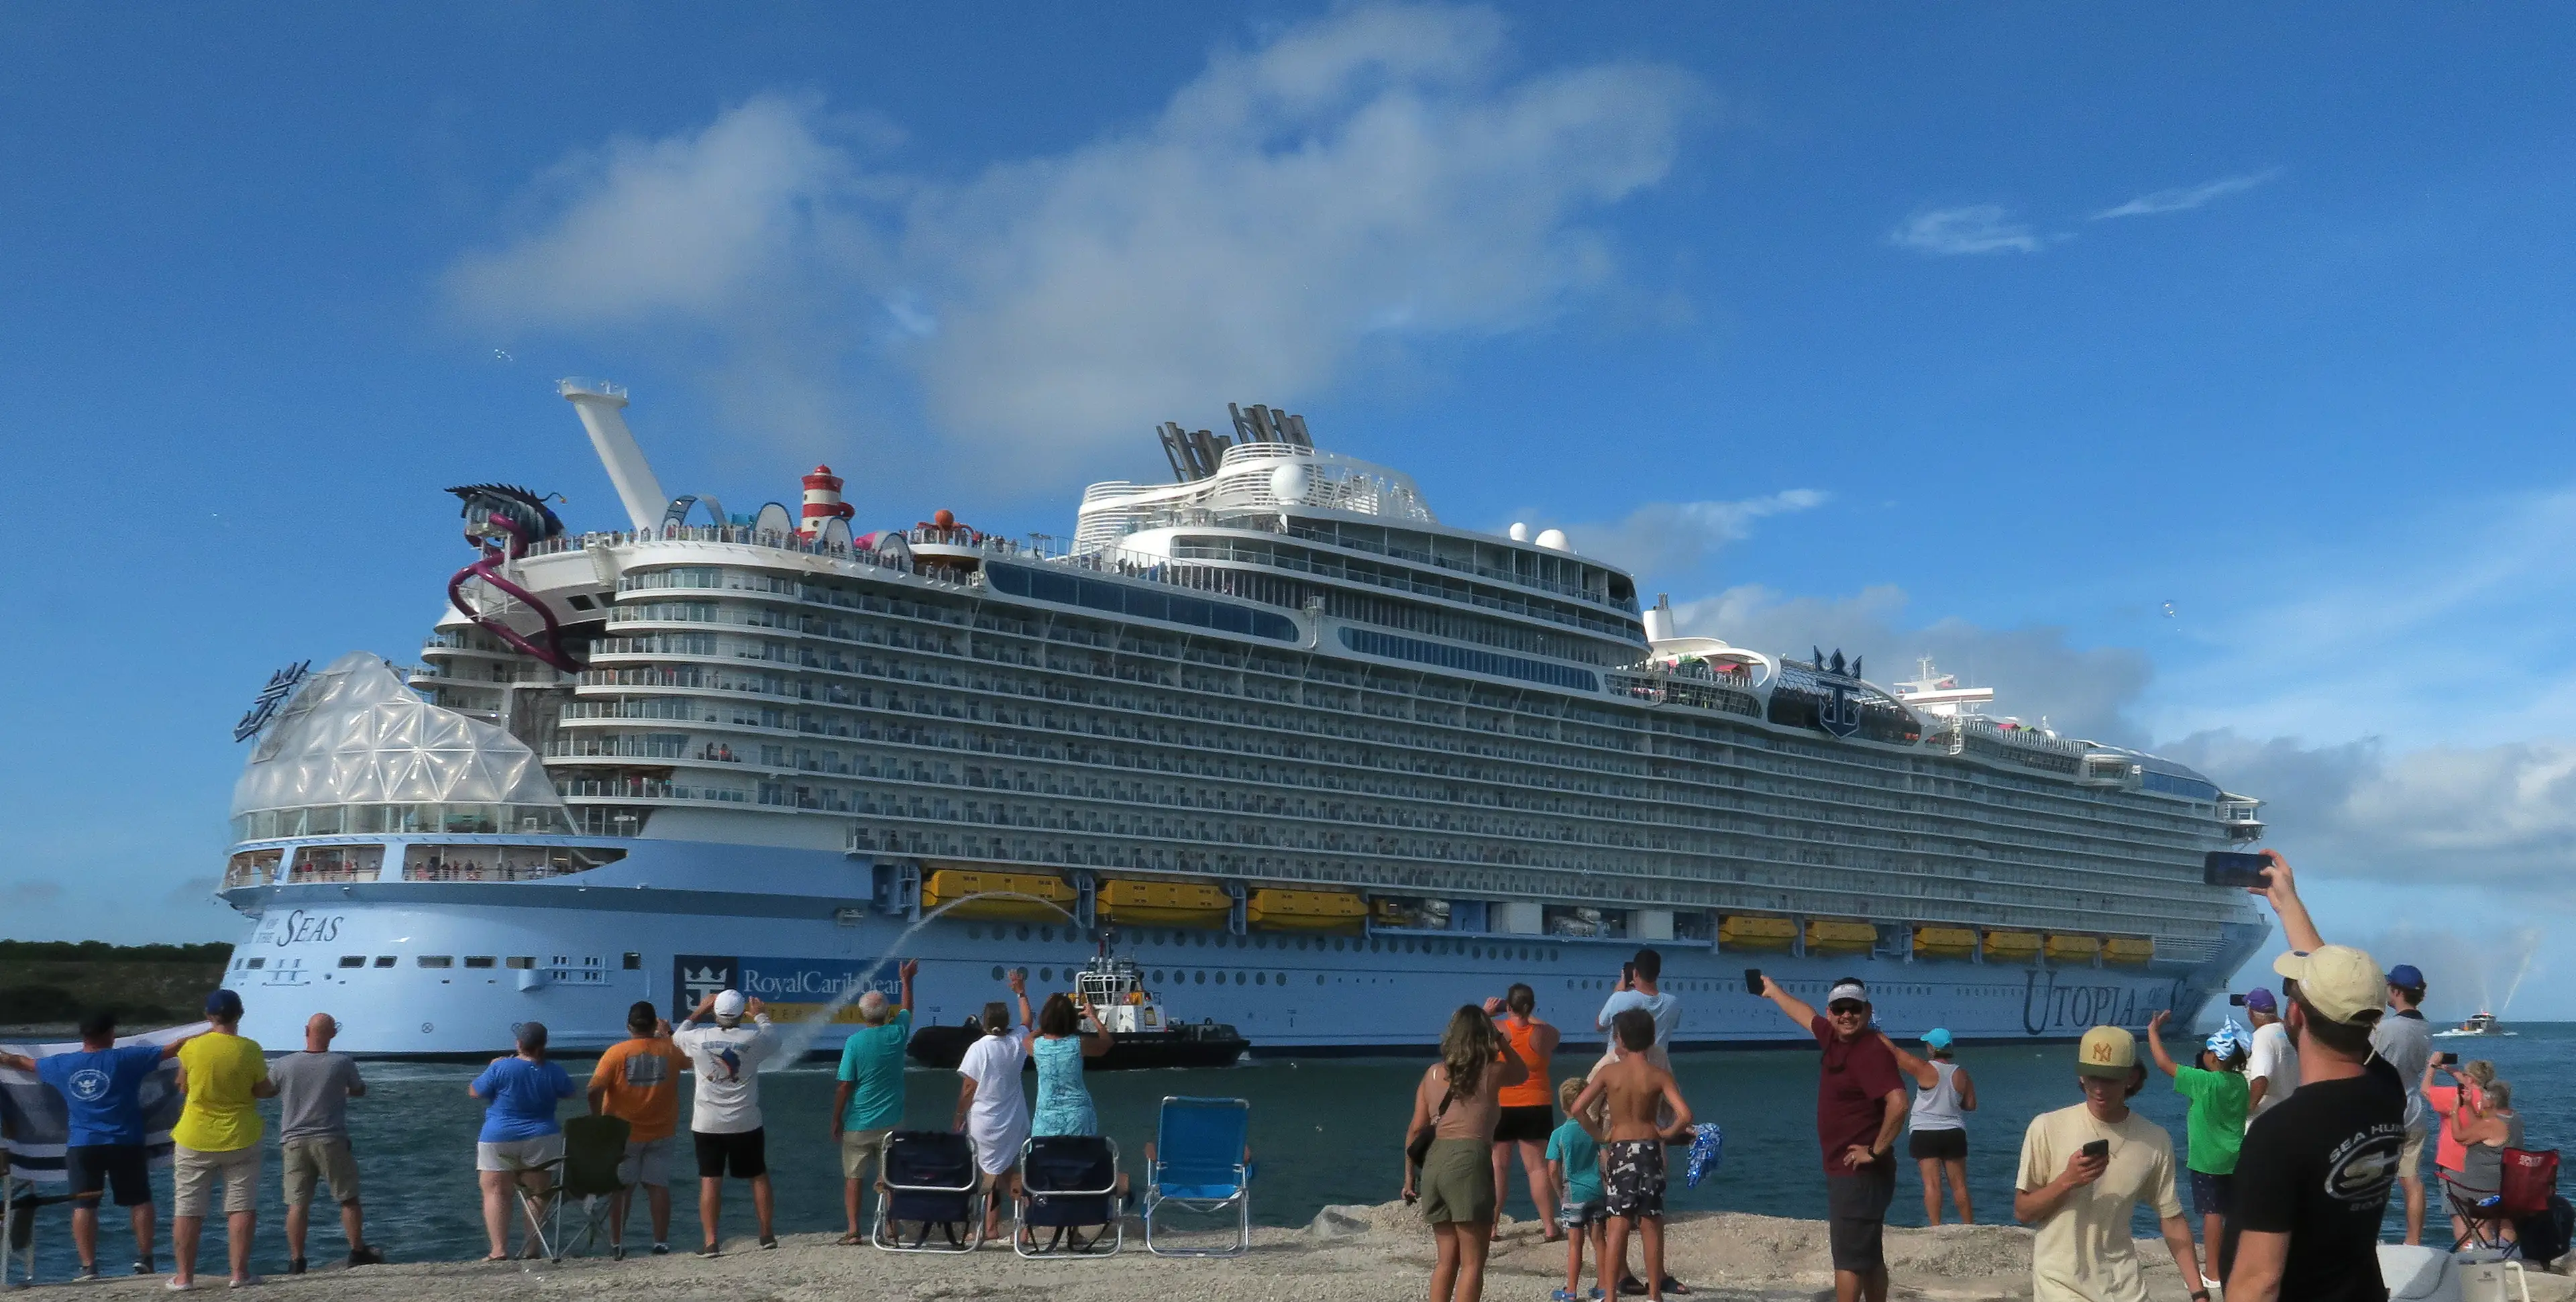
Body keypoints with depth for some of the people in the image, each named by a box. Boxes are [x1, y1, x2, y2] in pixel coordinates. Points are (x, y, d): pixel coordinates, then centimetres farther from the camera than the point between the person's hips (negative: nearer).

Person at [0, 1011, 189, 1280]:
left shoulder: (61, 1064, 4)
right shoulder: (126, 1059, -7)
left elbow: (24, 1062, 23)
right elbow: (172, 1049, -4)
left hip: (82, 1146, 2)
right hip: (125, 1144, -2)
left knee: (83, 1205, 5)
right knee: (139, 1200, 10)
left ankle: (88, 1267, 0)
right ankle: (144, 1258, 7)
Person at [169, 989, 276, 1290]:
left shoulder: (192, 1048, -8)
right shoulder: (250, 1050, -11)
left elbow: (183, 1087, 5)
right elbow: (263, 1091, -5)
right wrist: (277, 1088, 16)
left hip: (195, 1140, 1)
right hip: (239, 1140, 0)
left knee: (187, 1209, 9)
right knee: (241, 1207, 6)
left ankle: (183, 1275, 11)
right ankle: (239, 1273, 3)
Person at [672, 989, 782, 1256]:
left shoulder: (699, 1038, -9)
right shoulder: (753, 1039, -10)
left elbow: (676, 1038, 15)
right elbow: (774, 1040, 14)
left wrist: (698, 1012, 24)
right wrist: (761, 1016, 31)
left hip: (707, 1124, 0)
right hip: (746, 1123, 0)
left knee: (710, 1180, 1)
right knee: (759, 1176, 14)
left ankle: (711, 1242, -3)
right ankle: (767, 1235, 22)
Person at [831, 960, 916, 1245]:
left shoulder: (854, 1042, -13)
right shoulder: (897, 1034, -3)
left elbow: (845, 1086, -13)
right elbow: (907, 1009, 20)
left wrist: (836, 1121, -3)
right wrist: (907, 980, 35)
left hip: (858, 1124, -3)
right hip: (890, 1123, 3)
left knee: (853, 1177, 7)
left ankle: (854, 1230, 4)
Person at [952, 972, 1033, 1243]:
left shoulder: (978, 1048, -14)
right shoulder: (1017, 1043, -2)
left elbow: (969, 1088, -11)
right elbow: (1027, 1022, 21)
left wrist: (959, 1117, 0)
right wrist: (1021, 993, 27)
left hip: (984, 1122, -3)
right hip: (1013, 1122, 4)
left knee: (991, 1173, 2)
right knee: (1009, 1171, 16)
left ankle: (991, 1227, 1)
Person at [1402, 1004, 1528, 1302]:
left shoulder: (1433, 1073, 11)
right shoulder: (1491, 1072, 2)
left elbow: (1416, 1128, 8)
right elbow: (1522, 1072, 25)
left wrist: (1410, 1176, 14)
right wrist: (1502, 1043, 24)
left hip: (1434, 1162, 5)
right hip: (1469, 1164, -5)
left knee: (1448, 1258, 16)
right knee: (1472, 1263, 0)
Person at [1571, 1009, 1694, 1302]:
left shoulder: (1609, 1072, -4)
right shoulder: (1659, 1075, -5)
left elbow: (1577, 1108, -6)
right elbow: (1684, 1115, -16)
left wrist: (1599, 1135, 7)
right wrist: (1666, 1133, 3)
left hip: (1619, 1149, 0)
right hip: (1650, 1148, 0)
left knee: (1618, 1225, 4)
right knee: (1651, 1225, 7)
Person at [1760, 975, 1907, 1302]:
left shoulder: (1872, 1050, -19)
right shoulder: (1834, 1038, 7)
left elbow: (1899, 1103, -32)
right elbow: (1806, 1015, 29)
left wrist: (1876, 1151, -23)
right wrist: (1773, 990, 44)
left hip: (1860, 1174, -10)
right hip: (1844, 1173, 10)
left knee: (1849, 1257, -8)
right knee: (1869, 1256, 17)